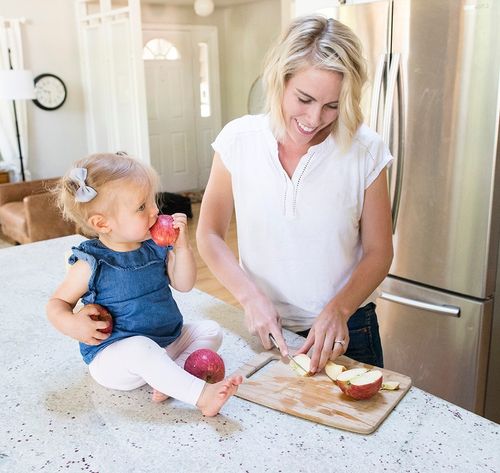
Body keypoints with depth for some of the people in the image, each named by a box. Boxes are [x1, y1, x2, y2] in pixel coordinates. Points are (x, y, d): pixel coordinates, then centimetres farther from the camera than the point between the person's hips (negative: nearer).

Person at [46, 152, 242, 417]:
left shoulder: (156, 247, -1)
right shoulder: (92, 264, -14)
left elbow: (184, 285, -1)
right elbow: (57, 303, -3)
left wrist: (182, 247, -15)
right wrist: (71, 324, -25)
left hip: (168, 341, 7)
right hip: (114, 356, -6)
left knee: (210, 330, -3)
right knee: (140, 347, -37)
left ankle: (169, 380, -23)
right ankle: (202, 395, -34)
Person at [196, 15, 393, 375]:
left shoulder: (365, 149, -14)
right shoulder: (239, 139, -12)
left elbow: (378, 254, -6)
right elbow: (209, 233, -5)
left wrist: (338, 309, -21)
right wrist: (250, 295, -18)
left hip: (346, 331, 0)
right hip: (264, 326, 1)